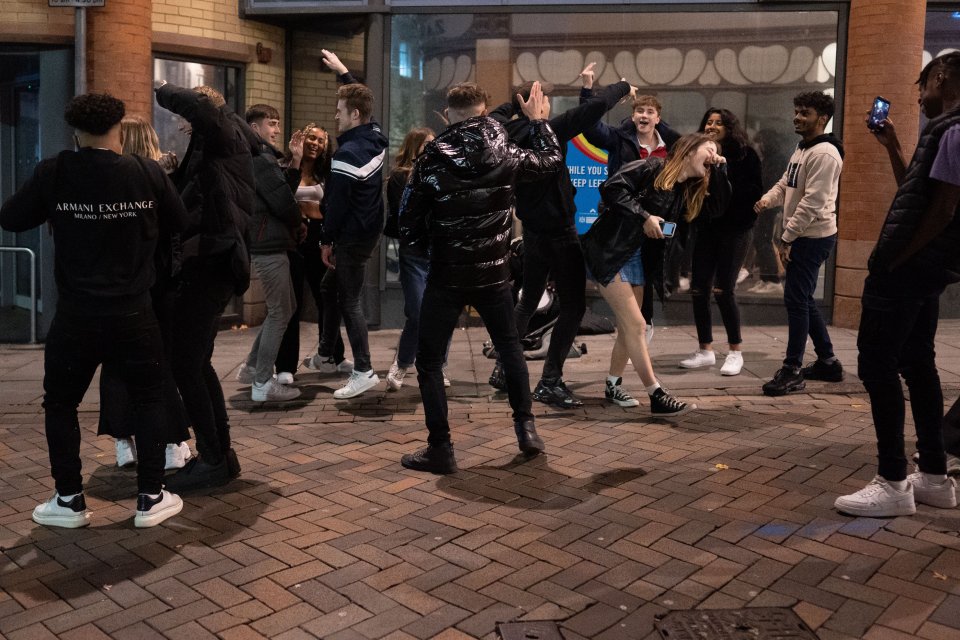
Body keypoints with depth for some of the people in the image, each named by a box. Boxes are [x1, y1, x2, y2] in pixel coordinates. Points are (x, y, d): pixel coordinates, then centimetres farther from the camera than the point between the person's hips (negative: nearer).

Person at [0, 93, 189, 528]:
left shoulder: (55, 173, -7)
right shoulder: (148, 173, -6)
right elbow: (181, 223, 6)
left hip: (76, 316, 0)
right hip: (134, 314, 1)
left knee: (60, 404, 17)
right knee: (149, 400, 15)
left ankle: (69, 502, 21)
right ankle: (151, 498, 17)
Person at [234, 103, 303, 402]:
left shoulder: (260, 158, 17)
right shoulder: (261, 160, -15)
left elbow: (282, 192, 12)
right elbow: (283, 203, -18)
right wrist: (298, 221, 2)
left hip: (267, 242, 10)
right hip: (270, 244, -10)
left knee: (285, 308, 17)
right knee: (279, 313, -4)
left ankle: (251, 367, 23)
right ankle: (263, 383, 2)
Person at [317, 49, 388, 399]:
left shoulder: (347, 154, -22)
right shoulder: (376, 137, 3)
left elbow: (337, 204, -19)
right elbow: (360, 99, 23)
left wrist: (326, 241, -9)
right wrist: (343, 71, 29)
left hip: (353, 236, -10)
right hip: (370, 230, 10)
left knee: (349, 300, -4)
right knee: (330, 286, 23)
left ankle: (364, 371, -2)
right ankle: (326, 352, 35)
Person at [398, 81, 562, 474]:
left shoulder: (432, 161, -11)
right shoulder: (506, 155, -4)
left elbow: (408, 225, -9)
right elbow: (552, 161, 16)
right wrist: (539, 120, 29)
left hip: (446, 277, -3)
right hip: (494, 274, 3)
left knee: (429, 361, 8)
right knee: (510, 347, 24)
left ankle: (440, 449, 7)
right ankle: (526, 426, 26)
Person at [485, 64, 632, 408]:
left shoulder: (508, 133, 2)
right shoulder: (547, 131, -18)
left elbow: (498, 114, 26)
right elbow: (595, 108, -20)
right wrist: (622, 86, -3)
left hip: (532, 231, 8)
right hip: (559, 231, -8)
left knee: (527, 302, 21)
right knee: (573, 306, -1)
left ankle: (504, 368, 26)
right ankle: (550, 382, -3)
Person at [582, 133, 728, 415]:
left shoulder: (687, 192, 10)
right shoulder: (651, 168, -12)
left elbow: (718, 205, 5)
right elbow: (611, 188, -20)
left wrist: (719, 170, 1)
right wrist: (644, 216, -21)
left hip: (636, 258, 8)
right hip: (608, 252, -8)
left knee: (628, 328, 12)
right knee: (636, 325, -9)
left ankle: (613, 386, 28)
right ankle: (656, 397, -6)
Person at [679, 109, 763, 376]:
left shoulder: (744, 155, -3)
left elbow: (753, 193, -8)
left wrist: (725, 187, -18)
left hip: (734, 231, -5)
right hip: (705, 229, 5)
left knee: (724, 290, -7)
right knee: (699, 289, 2)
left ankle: (735, 352, 9)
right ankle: (705, 350, 16)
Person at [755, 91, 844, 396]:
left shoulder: (824, 153, -16)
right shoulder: (802, 149, 16)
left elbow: (813, 202, -22)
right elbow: (785, 184, 21)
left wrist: (786, 236, -20)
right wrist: (767, 200, -2)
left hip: (813, 237, -10)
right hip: (801, 236, 10)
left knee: (796, 300, -8)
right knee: (803, 300, 15)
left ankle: (792, 371, -1)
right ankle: (827, 362, 25)